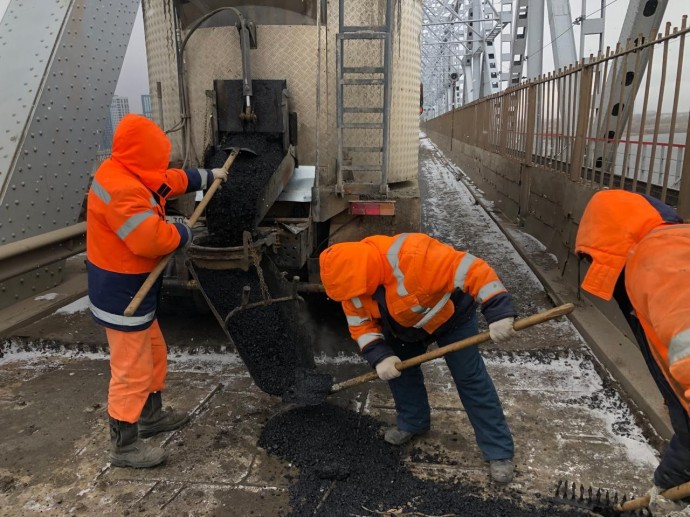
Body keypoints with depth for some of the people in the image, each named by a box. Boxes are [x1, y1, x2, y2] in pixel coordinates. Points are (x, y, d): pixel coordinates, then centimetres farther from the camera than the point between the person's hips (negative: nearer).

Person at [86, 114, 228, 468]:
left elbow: (169, 181, 22)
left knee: (153, 355, 24)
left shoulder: (128, 176, 6)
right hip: (121, 295, -11)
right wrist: (183, 233, -16)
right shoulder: (120, 189, -28)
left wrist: (208, 176, 31)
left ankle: (151, 416, 42)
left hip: (131, 291, 11)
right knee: (131, 371, 1)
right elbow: (151, 238, -35)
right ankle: (124, 446, 17)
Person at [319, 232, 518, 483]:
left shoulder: (414, 257, -44)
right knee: (397, 368, 8)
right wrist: (380, 356, -29)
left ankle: (499, 451, 7)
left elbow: (472, 269, -43)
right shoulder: (353, 278, -21)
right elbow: (361, 325, -14)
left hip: (451, 316, -6)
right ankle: (413, 421, 33)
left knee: (471, 379, -4)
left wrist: (499, 312, -48)